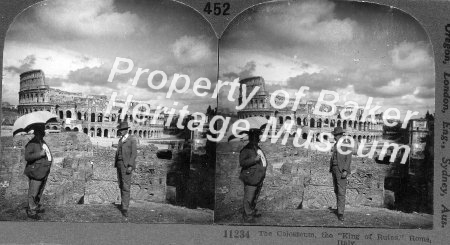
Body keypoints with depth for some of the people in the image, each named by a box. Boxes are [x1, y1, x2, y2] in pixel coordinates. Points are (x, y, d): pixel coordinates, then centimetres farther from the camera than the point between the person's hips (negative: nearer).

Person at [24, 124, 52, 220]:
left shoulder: (43, 142, 13)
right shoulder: (32, 144, -16)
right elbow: (27, 157, -25)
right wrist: (39, 154, -27)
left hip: (43, 172, 9)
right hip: (36, 172, -9)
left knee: (40, 192, 20)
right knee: (33, 193, -1)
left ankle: (37, 207, 35)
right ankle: (31, 211, 8)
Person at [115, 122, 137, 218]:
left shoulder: (132, 139, -6)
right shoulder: (121, 140, 17)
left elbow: (134, 153, -12)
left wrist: (130, 166, -20)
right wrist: (116, 165, 13)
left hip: (127, 164, -8)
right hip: (119, 164, 8)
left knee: (126, 187, -12)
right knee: (121, 185, 10)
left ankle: (125, 208, -13)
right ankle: (124, 202, 23)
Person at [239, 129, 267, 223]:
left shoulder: (258, 148, 15)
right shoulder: (246, 150, -13)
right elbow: (242, 162, -23)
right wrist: (254, 159, -26)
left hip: (259, 178, 9)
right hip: (251, 178, -9)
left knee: (255, 197, 20)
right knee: (248, 198, -4)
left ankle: (253, 211, 35)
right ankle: (248, 216, 5)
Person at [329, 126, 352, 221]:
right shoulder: (335, 144, 16)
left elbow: (348, 158, -12)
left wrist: (345, 171, -21)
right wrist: (331, 169, 12)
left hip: (342, 170, -7)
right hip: (334, 168, 7)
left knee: (341, 191, -11)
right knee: (336, 190, 14)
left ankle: (340, 213, -12)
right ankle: (339, 207, 30)